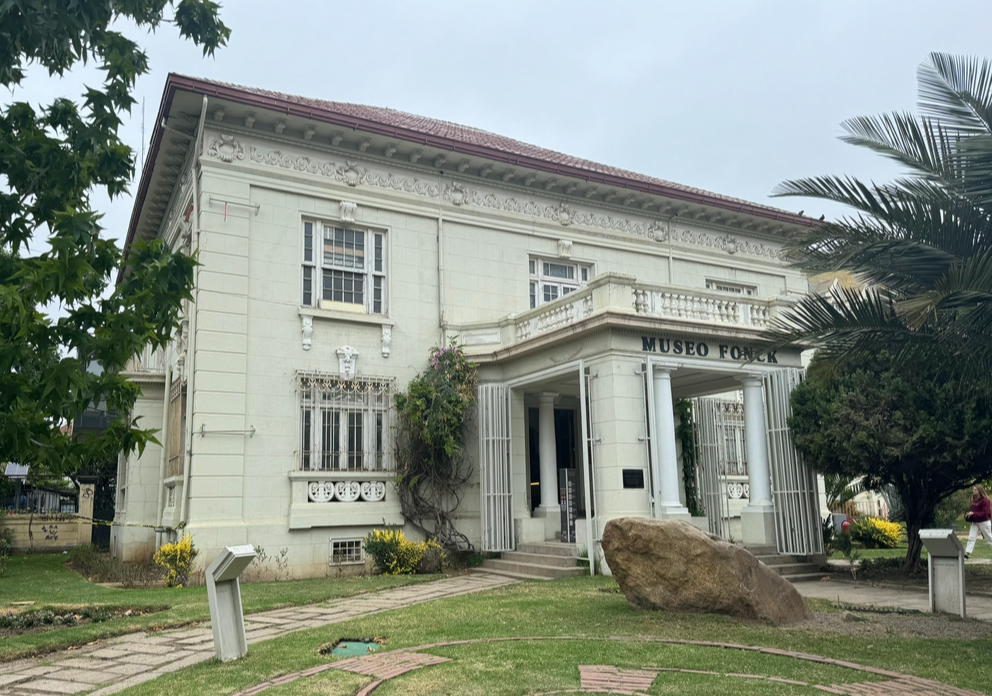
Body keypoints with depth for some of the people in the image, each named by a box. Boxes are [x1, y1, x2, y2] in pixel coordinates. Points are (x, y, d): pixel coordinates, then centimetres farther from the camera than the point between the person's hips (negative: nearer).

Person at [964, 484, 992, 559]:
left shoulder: (984, 501, -18)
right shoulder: (974, 500, 5)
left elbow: (985, 513, -23)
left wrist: (973, 513, -28)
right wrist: (969, 514, -1)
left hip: (984, 522, -7)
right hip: (975, 522, 7)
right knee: (971, 537, -3)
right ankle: (967, 553, -7)